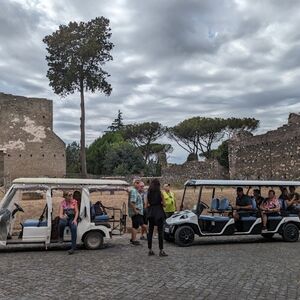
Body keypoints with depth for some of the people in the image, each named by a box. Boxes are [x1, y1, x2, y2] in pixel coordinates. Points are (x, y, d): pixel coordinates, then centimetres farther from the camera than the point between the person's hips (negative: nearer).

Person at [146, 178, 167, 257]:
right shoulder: (160, 193, -7)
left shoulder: (148, 194, 4)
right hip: (159, 213, -4)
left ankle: (150, 250, 14)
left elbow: (147, 205, 4)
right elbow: (164, 204, -6)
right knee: (160, 232, -1)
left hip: (151, 214, 4)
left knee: (150, 232, 10)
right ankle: (161, 251, -1)